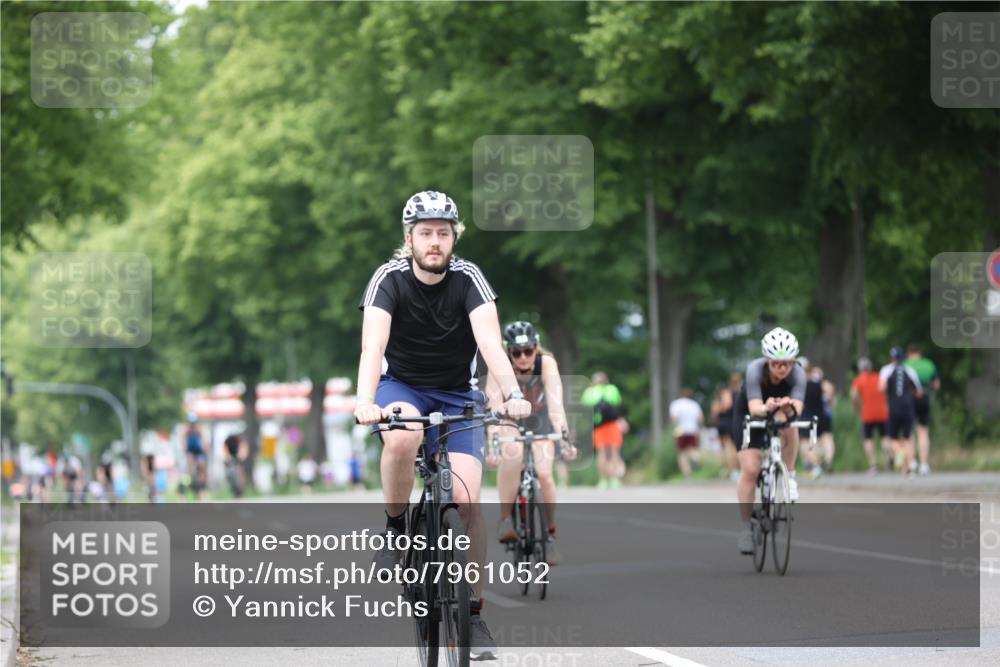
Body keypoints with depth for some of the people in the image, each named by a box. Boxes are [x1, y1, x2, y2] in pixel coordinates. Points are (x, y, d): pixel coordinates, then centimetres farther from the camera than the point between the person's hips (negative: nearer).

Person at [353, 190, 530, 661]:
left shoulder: (468, 279, -16)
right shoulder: (389, 279, -18)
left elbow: (490, 343, -30)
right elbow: (373, 346, -31)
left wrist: (512, 395, -47)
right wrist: (365, 402, -49)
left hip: (457, 395, 1)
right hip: (401, 387, -1)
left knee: (466, 498, -17)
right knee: (402, 437, -37)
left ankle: (473, 610, -5)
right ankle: (395, 529, -12)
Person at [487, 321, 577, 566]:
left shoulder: (546, 363, -28)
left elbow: (555, 401, -38)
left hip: (540, 423, 1)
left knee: (544, 474, -21)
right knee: (512, 453, -34)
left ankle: (550, 535, 0)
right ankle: (505, 520, -24)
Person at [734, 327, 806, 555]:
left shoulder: (797, 374, -29)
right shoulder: (755, 370, -33)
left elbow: (797, 408, -44)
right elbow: (754, 408, -44)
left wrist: (790, 408, -67)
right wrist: (766, 408, -67)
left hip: (779, 412, 1)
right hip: (750, 413, -1)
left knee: (787, 421, -35)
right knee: (750, 469, -14)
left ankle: (789, 476, -16)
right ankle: (745, 527, -2)